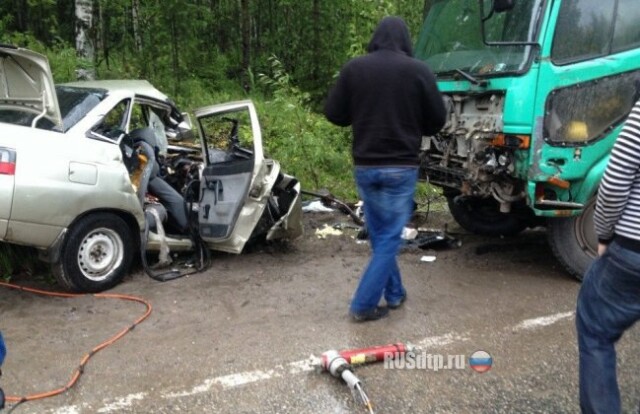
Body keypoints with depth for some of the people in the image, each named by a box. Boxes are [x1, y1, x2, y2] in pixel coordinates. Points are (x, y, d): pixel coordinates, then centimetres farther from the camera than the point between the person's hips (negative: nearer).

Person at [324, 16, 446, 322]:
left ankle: (394, 294, 27)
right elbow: (437, 120, 1)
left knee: (379, 234, 17)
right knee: (390, 237, 5)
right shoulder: (418, 70, -6)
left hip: (364, 166, 3)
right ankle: (364, 304, 4)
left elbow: (333, 114, 3)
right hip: (401, 167, -3)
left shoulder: (353, 68, 0)